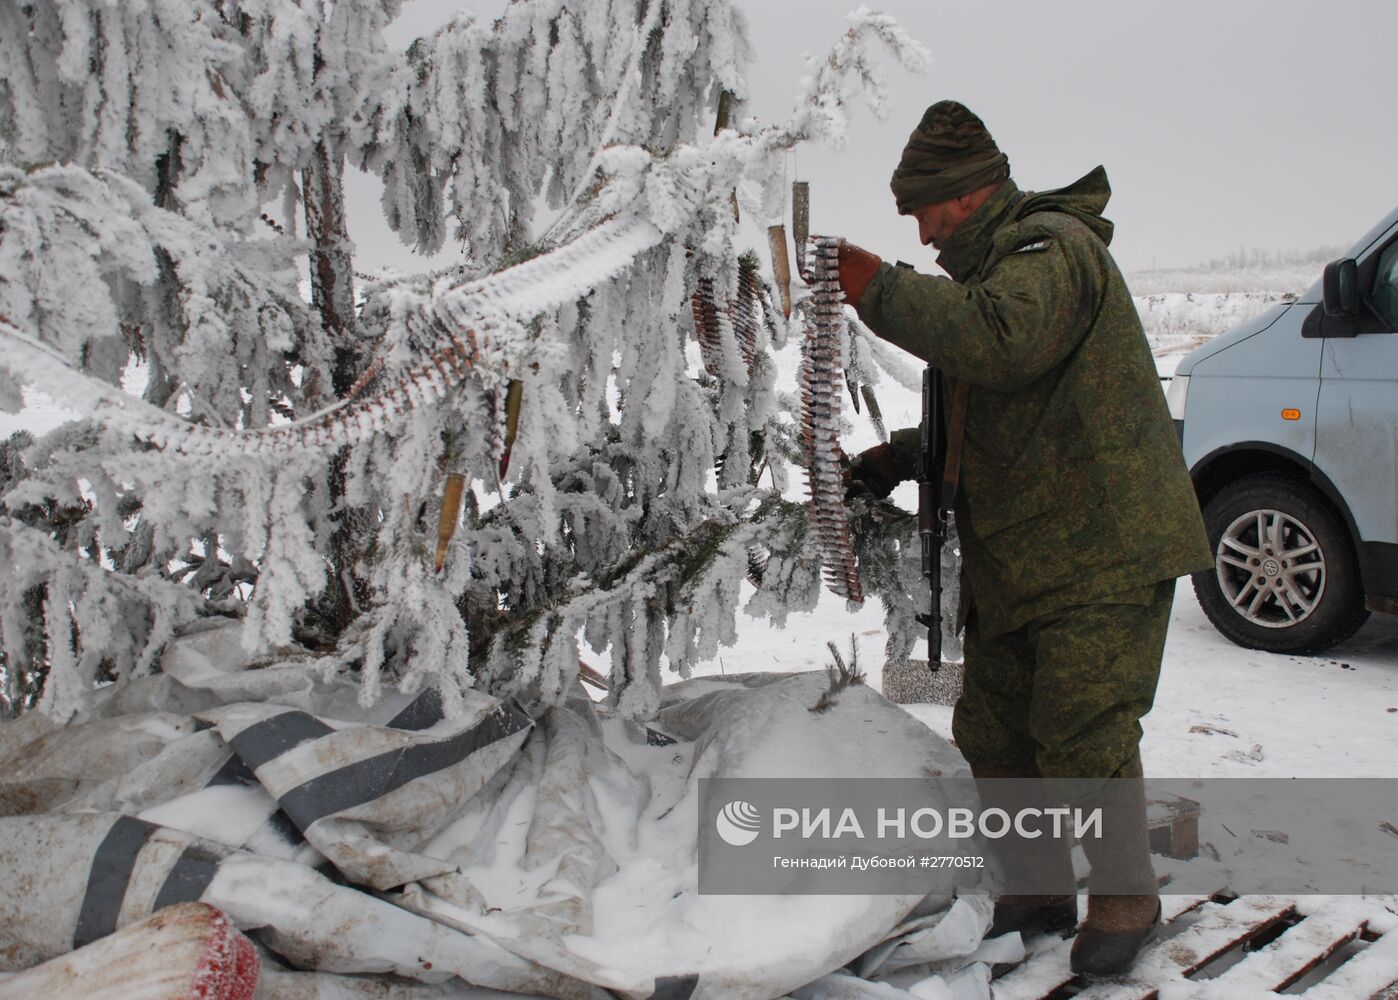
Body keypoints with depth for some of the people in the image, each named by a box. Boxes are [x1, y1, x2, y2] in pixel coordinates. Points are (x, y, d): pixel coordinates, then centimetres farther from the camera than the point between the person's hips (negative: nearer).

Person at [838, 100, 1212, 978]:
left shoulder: (1051, 249, -12)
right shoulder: (992, 266, 22)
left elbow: (999, 343, -34)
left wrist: (879, 288, -26)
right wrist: (903, 455, 14)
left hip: (1102, 550, -10)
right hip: (1018, 558, 10)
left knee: (1082, 735, -7)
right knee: (993, 730, 10)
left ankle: (1125, 899, 12)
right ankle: (1039, 890, 25)